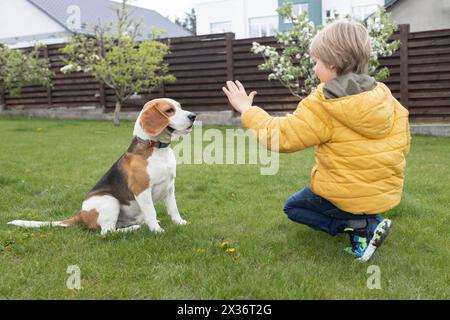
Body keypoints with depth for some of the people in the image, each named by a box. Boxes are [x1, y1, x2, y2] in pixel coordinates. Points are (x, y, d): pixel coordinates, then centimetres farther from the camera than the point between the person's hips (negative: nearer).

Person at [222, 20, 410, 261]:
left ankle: (358, 227, -2)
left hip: (345, 197, -8)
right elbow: (402, 147, 3)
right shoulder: (385, 97, -4)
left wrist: (246, 109, -4)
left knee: (293, 207, 23)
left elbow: (279, 136, -18)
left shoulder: (322, 105, -21)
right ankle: (369, 220, 10)